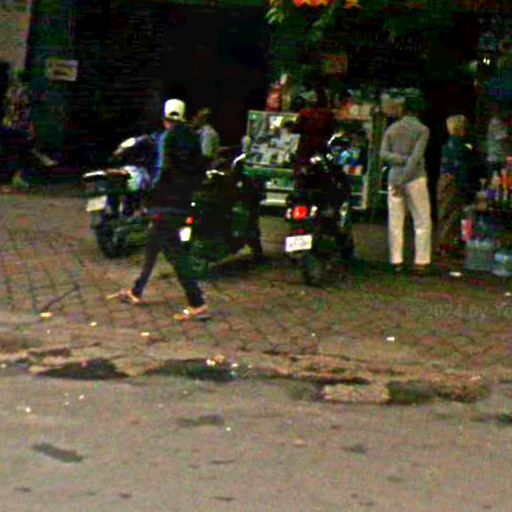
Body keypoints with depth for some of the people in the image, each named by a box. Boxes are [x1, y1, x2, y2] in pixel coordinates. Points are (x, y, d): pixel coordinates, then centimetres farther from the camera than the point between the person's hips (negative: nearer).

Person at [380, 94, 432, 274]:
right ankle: (421, 261, -1)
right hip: (415, 178, -4)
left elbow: (383, 153, -2)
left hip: (394, 176, 4)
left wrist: (403, 159, -6)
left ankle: (396, 261, 4)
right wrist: (404, 179, -14)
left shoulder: (391, 128, 8)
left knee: (395, 221, 6)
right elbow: (416, 157, -13)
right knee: (422, 221, 3)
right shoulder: (422, 129, -4)